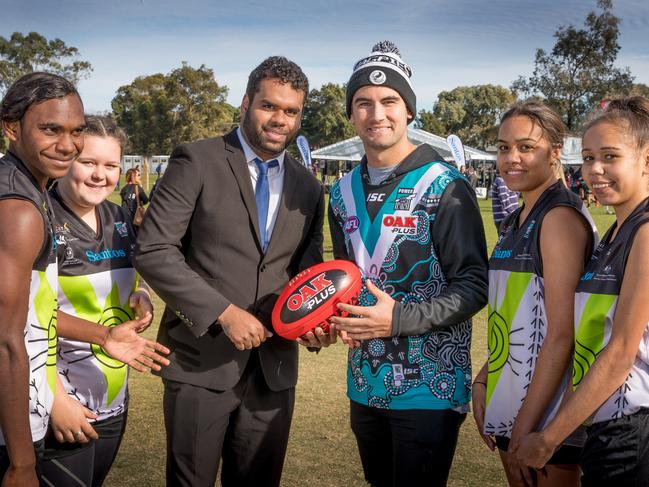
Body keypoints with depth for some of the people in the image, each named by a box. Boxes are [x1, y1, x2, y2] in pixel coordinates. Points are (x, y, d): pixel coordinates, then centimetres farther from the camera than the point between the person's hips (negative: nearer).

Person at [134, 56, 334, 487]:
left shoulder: (308, 188, 10)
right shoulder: (197, 161, -6)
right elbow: (153, 250, -12)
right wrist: (224, 313, -18)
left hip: (273, 367, 4)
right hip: (201, 362, -4)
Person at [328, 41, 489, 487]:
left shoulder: (444, 187, -10)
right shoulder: (343, 192, 9)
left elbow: (474, 285, -12)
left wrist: (400, 319, -22)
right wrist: (340, 312, -1)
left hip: (430, 387, -6)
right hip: (364, 383, 6)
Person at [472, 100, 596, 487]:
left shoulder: (561, 216, -14)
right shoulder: (514, 223, 12)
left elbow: (561, 332, -19)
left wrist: (527, 424, -19)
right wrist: (482, 383, 6)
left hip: (546, 412, -8)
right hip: (506, 409, 8)